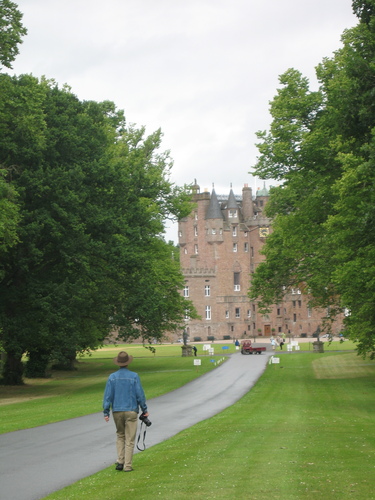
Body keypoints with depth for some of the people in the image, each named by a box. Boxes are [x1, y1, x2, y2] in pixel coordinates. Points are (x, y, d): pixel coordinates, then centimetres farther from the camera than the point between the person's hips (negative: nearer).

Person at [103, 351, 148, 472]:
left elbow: (108, 396, -1)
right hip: (131, 411, -2)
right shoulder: (134, 376, -7)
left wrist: (106, 412, 5)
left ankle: (120, 461, 8)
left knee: (120, 436, 18)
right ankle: (127, 465, 2)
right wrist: (144, 410, 7)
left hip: (117, 411, 2)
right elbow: (140, 395, -3)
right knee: (130, 439, 3)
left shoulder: (112, 377, -1)